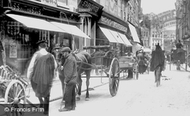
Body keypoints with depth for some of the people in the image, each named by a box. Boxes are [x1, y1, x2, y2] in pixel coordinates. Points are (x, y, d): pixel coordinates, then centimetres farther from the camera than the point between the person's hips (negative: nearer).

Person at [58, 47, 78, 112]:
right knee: (72, 93, 14)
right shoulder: (71, 57, 15)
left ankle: (67, 107, -1)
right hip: (73, 79, 10)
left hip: (70, 79, -10)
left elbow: (70, 71, -21)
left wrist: (66, 80, -19)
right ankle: (73, 106, 19)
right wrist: (62, 66, 0)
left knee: (67, 93, -5)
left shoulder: (70, 59, -17)